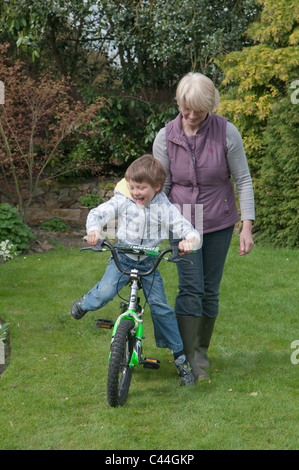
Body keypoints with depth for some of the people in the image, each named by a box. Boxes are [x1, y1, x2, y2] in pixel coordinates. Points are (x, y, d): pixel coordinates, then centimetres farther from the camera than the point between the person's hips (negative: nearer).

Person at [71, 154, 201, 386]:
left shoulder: (165, 209, -10)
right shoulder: (123, 201, -9)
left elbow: (190, 232, -15)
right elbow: (98, 213, -16)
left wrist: (190, 241, -40)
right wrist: (94, 230, -38)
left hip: (149, 263, 0)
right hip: (122, 258, 0)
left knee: (160, 306, -10)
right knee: (105, 292, -25)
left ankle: (181, 358, 2)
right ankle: (86, 302, 15)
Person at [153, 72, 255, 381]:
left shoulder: (227, 132, -11)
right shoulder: (166, 137, -8)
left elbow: (243, 180, -5)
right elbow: (160, 186, -1)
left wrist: (247, 226, -9)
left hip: (219, 222, 1)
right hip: (183, 222, 0)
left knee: (210, 290, 7)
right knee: (190, 287, -12)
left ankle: (202, 351, 24)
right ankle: (188, 358, -8)